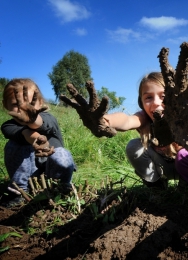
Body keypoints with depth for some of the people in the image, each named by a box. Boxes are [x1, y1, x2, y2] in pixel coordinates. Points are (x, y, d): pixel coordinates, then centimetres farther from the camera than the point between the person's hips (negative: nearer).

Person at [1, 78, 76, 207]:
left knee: (61, 156, -35)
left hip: (53, 166, -1)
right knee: (14, 146, -27)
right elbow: (26, 133, -44)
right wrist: (33, 138, -69)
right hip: (28, 169, 1)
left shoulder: (48, 119, -29)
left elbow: (39, 123, -53)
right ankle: (19, 191, -12)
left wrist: (31, 118, -79)